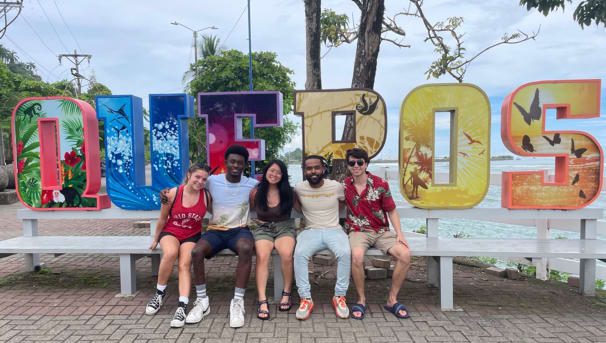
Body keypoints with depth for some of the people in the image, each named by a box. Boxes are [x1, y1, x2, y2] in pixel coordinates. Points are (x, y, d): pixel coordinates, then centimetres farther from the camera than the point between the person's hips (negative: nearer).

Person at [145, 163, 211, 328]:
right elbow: (162, 219, 1)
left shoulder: (206, 196, -6)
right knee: (170, 253, -32)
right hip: (170, 232, -1)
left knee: (185, 265, -25)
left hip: (192, 236, 1)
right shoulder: (173, 193, -11)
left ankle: (182, 307, -27)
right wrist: (155, 240, 11)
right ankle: (160, 293, -10)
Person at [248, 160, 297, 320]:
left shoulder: (288, 192, 4)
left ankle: (286, 293, -10)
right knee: (262, 256, -32)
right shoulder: (256, 192, 4)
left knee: (287, 254, -32)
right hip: (262, 228, 0)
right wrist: (254, 221, 5)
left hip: (284, 227, 0)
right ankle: (262, 301, -31)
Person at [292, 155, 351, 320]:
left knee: (345, 253, -33)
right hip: (310, 231, 1)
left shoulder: (336, 186, 0)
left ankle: (339, 296, -15)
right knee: (300, 253, -32)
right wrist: (305, 212, 7)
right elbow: (294, 202, 23)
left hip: (334, 230, 0)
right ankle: (305, 298, -20)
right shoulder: (299, 188, 2)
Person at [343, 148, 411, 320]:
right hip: (358, 232, -1)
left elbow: (391, 211, 6)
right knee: (357, 256, -35)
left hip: (382, 231, 1)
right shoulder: (344, 186, 4)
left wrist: (400, 234, -5)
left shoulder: (380, 184, 1)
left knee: (405, 254, -24)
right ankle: (361, 299, -12)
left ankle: (392, 300, -6)